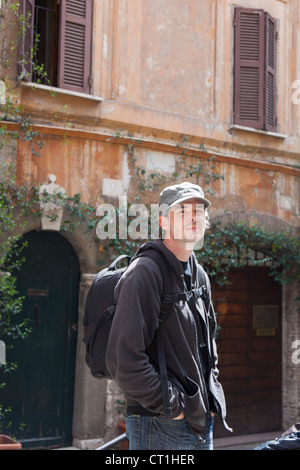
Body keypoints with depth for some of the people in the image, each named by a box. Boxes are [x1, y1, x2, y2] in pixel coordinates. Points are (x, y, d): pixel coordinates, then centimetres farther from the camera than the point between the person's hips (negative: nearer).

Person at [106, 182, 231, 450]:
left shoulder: (199, 275, 13)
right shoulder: (145, 273, -14)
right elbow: (124, 358, -22)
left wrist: (212, 394, 13)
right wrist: (172, 406, -17)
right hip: (158, 426, -8)